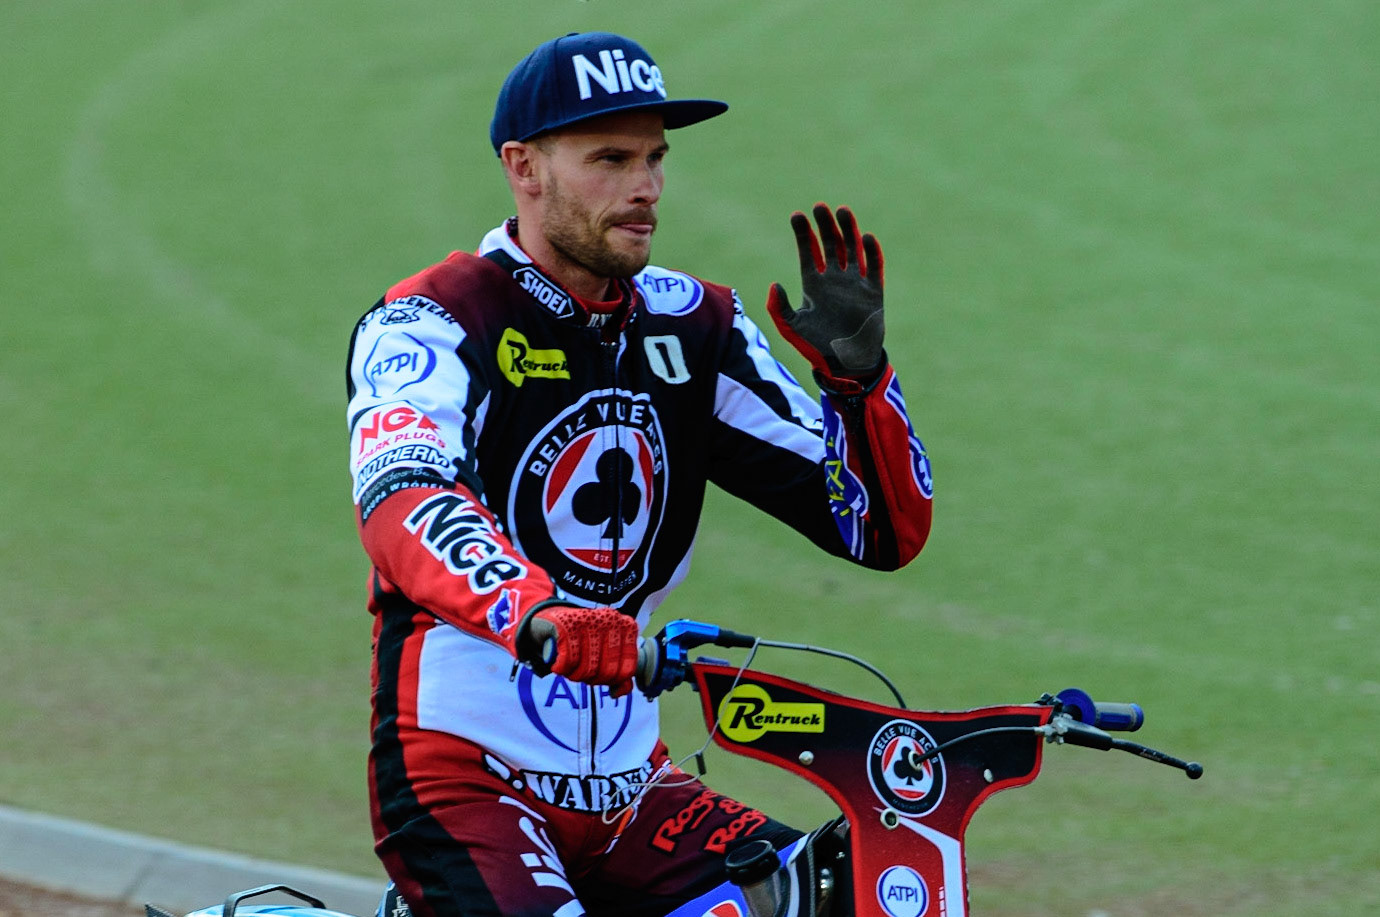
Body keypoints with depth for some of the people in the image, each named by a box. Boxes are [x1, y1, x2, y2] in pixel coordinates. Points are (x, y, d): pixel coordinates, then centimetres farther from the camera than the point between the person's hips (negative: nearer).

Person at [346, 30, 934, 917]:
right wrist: (531, 614, -51)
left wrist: (858, 372, -11)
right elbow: (403, 502, -31)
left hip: (630, 787, 6)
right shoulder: (432, 325, -9)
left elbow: (885, 530, 8)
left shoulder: (695, 327, 9)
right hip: (462, 779, -6)